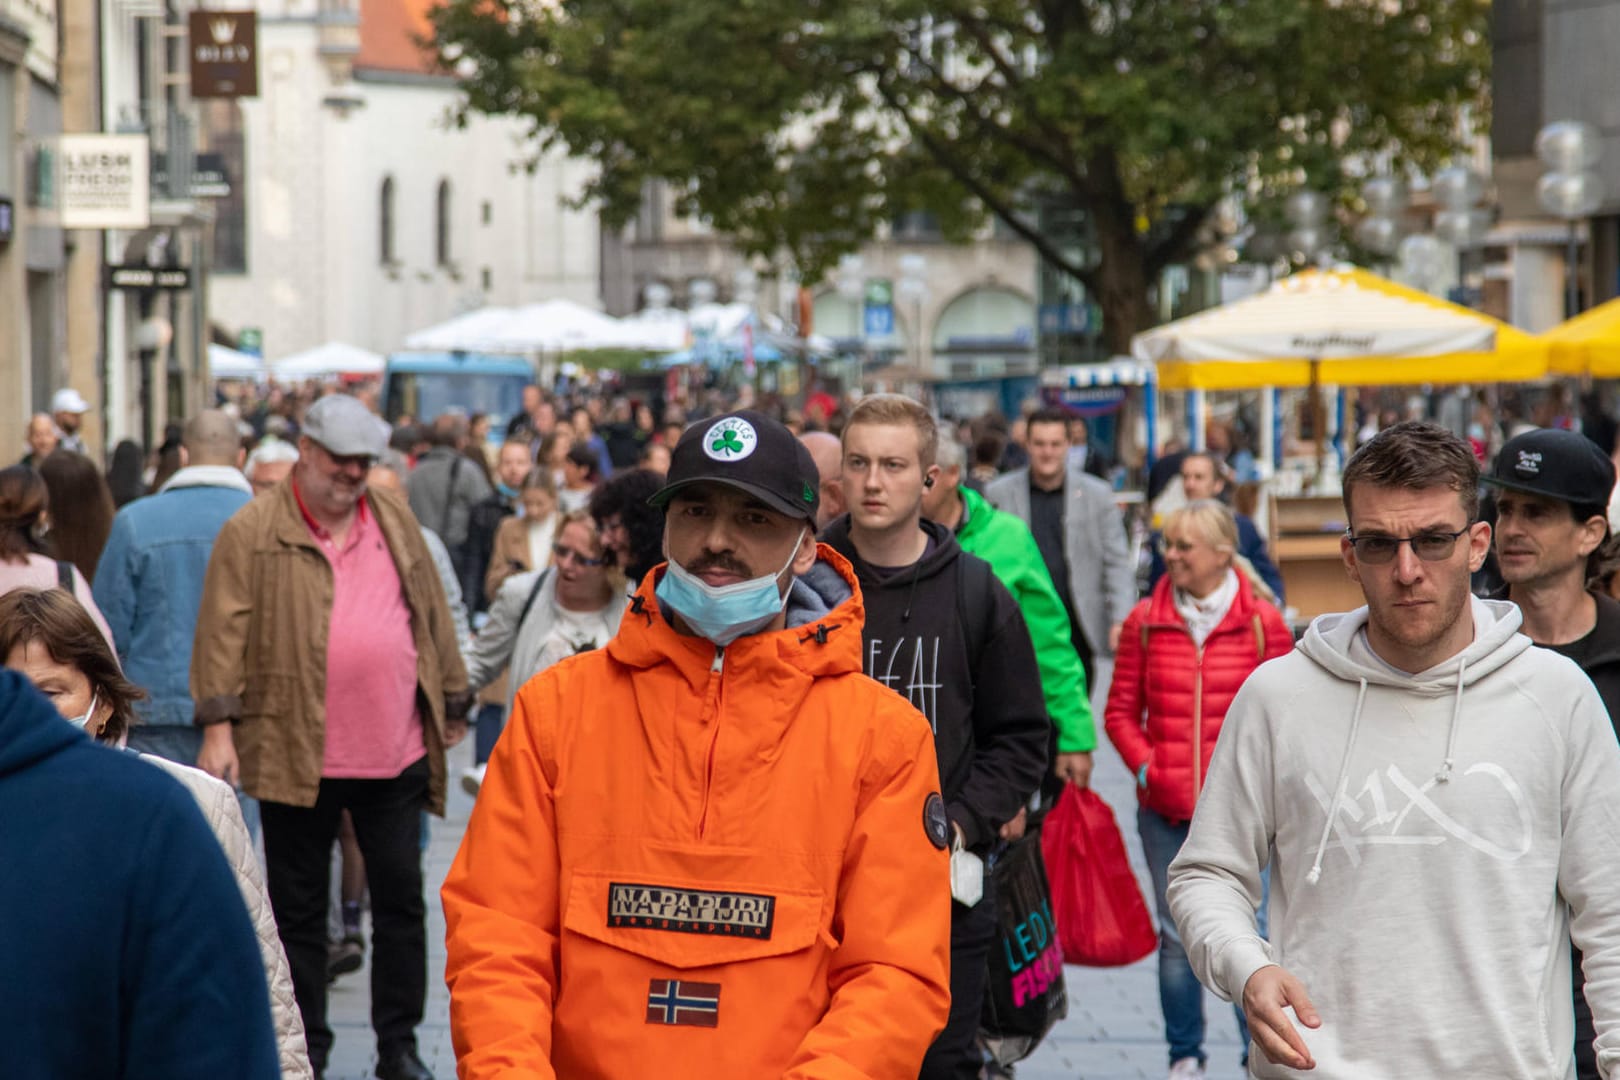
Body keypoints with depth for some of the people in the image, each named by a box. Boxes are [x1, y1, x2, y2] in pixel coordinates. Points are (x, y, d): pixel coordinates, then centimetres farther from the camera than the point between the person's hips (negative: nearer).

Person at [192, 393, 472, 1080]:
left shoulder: (395, 520, 10)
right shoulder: (253, 532, -2)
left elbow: (432, 615, 16)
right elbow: (224, 630, -6)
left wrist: (452, 703, 17)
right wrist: (218, 722, -13)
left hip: (395, 755, 3)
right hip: (295, 755, -3)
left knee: (401, 897, 6)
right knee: (298, 907, 7)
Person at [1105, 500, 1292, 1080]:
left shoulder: (1262, 621, -1)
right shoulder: (1145, 621, 3)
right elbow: (1122, 710, 7)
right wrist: (1144, 767, -6)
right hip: (1164, 809, 2)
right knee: (1177, 935, 8)